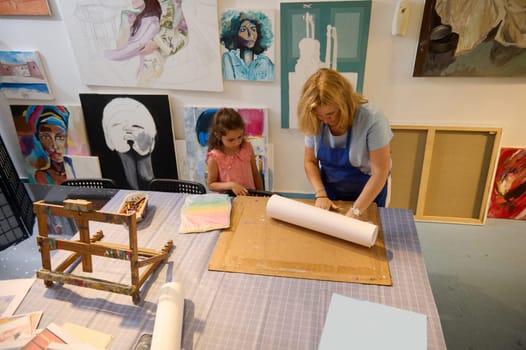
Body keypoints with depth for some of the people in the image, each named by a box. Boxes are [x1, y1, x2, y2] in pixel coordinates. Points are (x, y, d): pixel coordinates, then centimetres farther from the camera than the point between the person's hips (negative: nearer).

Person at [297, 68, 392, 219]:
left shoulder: (372, 119, -29)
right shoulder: (315, 122, -17)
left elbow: (380, 172, -26)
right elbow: (310, 161, -5)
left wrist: (355, 212, -29)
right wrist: (321, 195, -17)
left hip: (369, 192, -3)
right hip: (330, 190, 3)